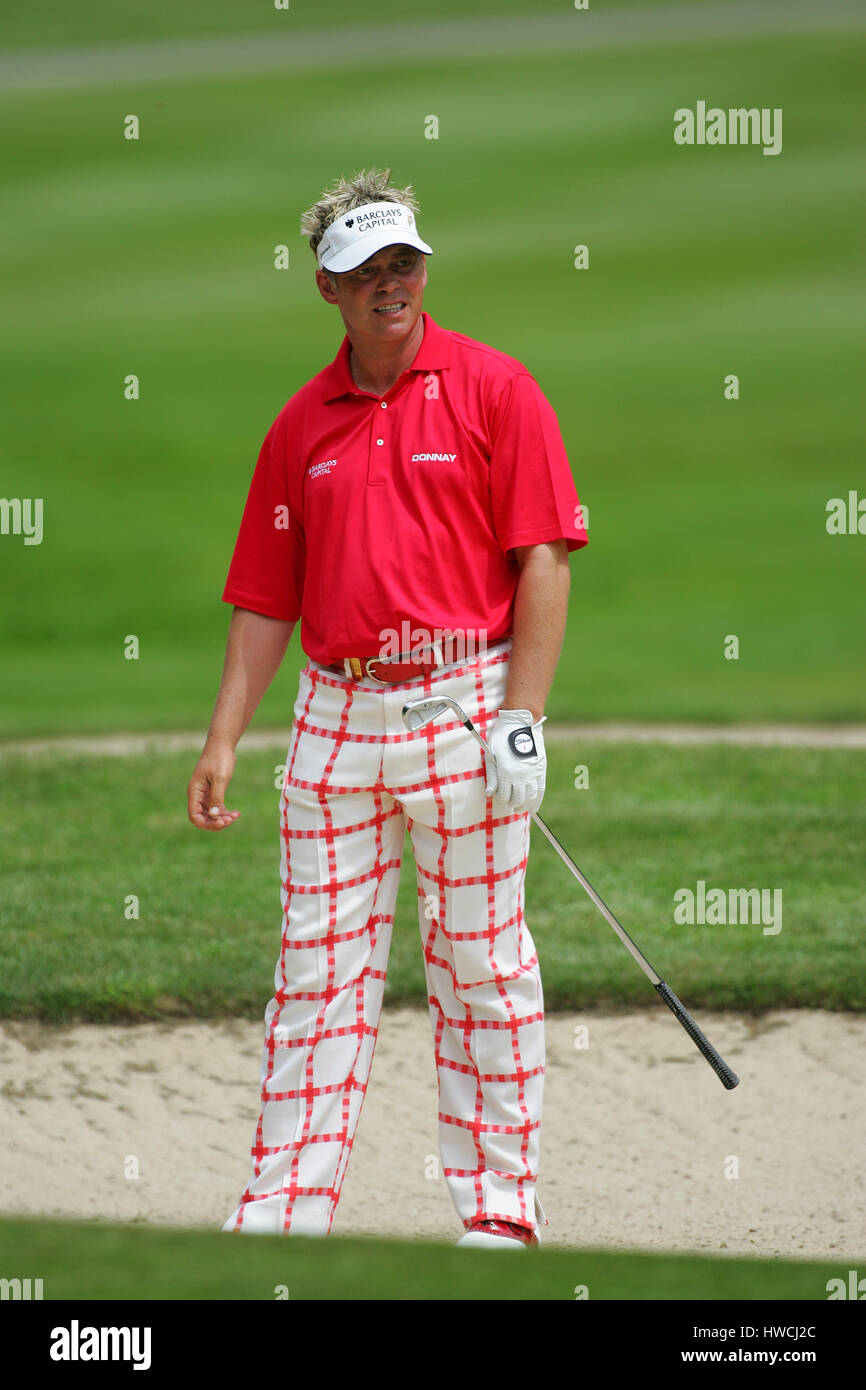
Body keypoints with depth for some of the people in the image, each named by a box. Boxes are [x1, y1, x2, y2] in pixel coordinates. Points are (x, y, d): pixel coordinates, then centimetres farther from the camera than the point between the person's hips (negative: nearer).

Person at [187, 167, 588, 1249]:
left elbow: (544, 559, -5)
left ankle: (499, 1207, 7)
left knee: (482, 969, 0)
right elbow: (266, 600, 14)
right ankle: (282, 1215, 6)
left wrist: (522, 719, -12)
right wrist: (223, 741, 5)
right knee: (316, 975, 3)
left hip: (463, 711, -4)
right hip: (334, 716, 4)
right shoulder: (302, 424, 12)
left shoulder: (493, 390, 0)